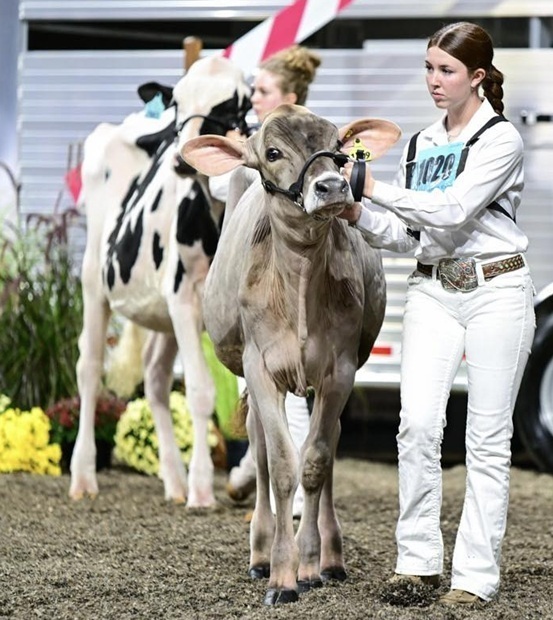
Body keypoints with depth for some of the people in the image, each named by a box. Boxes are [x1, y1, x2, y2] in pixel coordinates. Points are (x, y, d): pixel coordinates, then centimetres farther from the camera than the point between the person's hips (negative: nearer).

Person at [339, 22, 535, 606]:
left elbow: (452, 211, -19)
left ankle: (476, 573, 3)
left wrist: (374, 187, -18)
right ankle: (418, 559, -1)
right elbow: (405, 234, 12)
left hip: (495, 289, -5)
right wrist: (356, 213, -5)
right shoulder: (420, 144, 12)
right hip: (432, 289, 5)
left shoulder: (500, 138, -7)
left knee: (488, 436, -1)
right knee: (417, 423, -9)